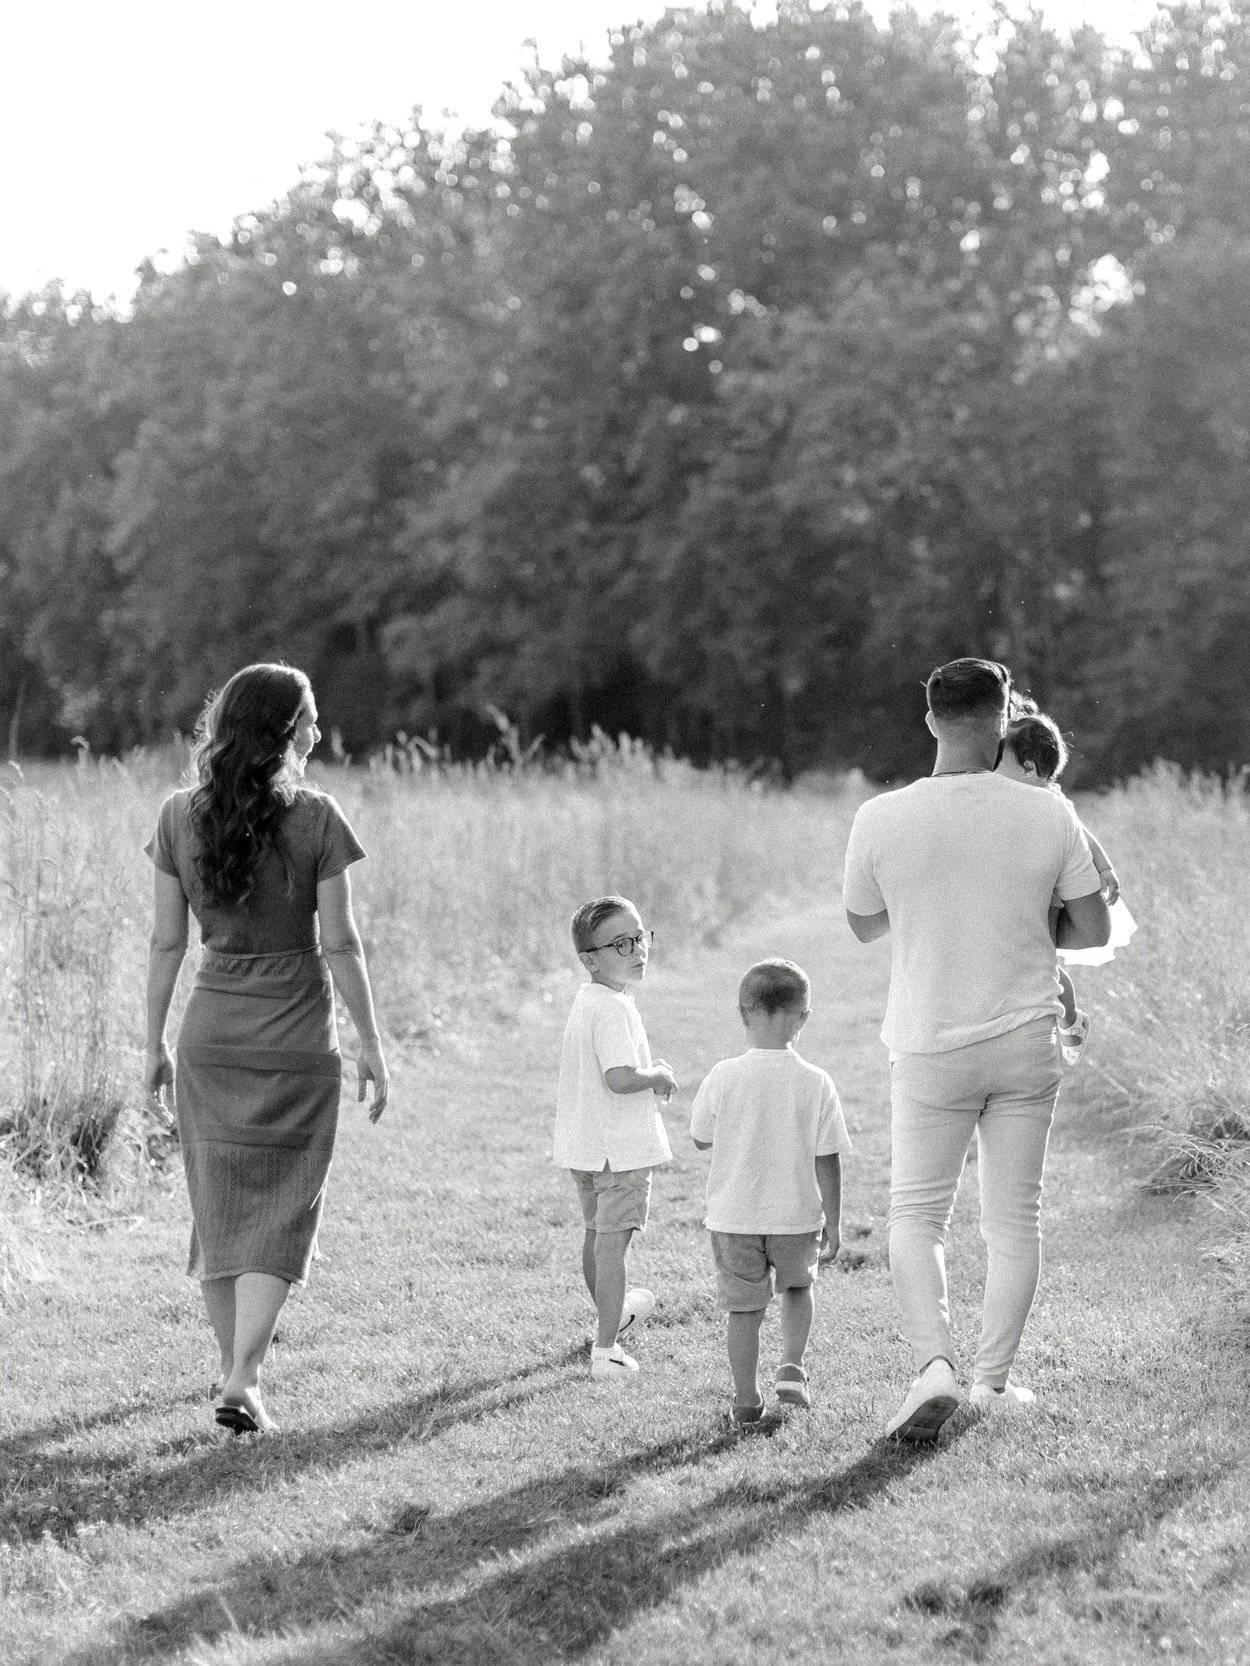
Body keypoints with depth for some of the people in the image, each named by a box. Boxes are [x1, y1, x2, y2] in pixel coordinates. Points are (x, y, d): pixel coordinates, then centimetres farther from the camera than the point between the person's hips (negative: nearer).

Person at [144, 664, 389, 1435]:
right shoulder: (315, 819, -12)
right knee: (281, 1214, 3)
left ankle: (239, 1367, 25)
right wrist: (371, 1043, 0)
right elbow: (340, 943, -10)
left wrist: (155, 1042, 10)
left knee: (219, 1209, 15)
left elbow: (168, 942, 1)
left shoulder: (180, 817, -3)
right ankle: (241, 1381, -9)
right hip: (297, 1038, -3)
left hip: (211, 1035, 3)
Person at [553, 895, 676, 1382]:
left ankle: (612, 1313, 47)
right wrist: (658, 1076, -13)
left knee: (595, 1234, 25)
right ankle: (606, 1351, -6)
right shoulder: (613, 1009, -22)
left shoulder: (584, 1000, 9)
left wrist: (648, 1075, 9)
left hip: (582, 1142, 10)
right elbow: (619, 1078, -31)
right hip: (621, 1146, -10)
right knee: (613, 1242, -7)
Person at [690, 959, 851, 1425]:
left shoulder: (723, 1078, -11)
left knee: (744, 1307, 10)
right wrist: (833, 1224, 3)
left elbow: (701, 1139, 4)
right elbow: (828, 1163, -5)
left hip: (734, 1216, 0)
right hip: (797, 1215, 1)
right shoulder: (816, 1083, -10)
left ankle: (747, 1401, 14)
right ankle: (792, 1365, 11)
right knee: (798, 1286, 26)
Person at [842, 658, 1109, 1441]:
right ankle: (995, 1376, 16)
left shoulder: (880, 820, -11)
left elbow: (864, 925, 5)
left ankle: (935, 1362, -8)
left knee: (917, 1214, 10)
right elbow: (1095, 930, 0)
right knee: (1015, 1217, 13)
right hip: (1027, 1043, 1)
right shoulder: (1050, 816, -9)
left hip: (931, 1047, -1)